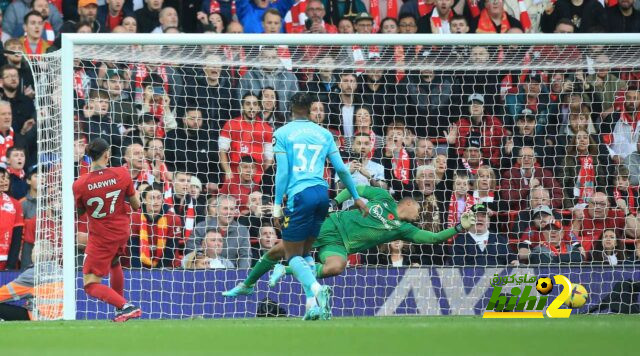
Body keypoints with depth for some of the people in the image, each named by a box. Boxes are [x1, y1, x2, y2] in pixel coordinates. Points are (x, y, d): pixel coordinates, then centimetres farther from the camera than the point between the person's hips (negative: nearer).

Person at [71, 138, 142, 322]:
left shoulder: (79, 185, -20)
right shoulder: (121, 174, -16)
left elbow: (80, 212, -2)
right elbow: (136, 205, -6)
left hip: (101, 239, -4)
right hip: (122, 231, 4)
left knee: (91, 285, 0)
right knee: (114, 262, 37)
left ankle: (125, 306, -20)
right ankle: (121, 305, 48)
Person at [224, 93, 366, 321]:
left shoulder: (282, 133, 4)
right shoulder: (324, 134, 14)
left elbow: (282, 171, -3)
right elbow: (341, 169, 12)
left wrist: (277, 205, 0)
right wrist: (356, 197, 21)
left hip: (299, 195, -4)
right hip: (322, 193, 4)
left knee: (293, 255, 3)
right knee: (305, 252, 15)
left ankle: (316, 289, -26)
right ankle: (313, 303, -2)